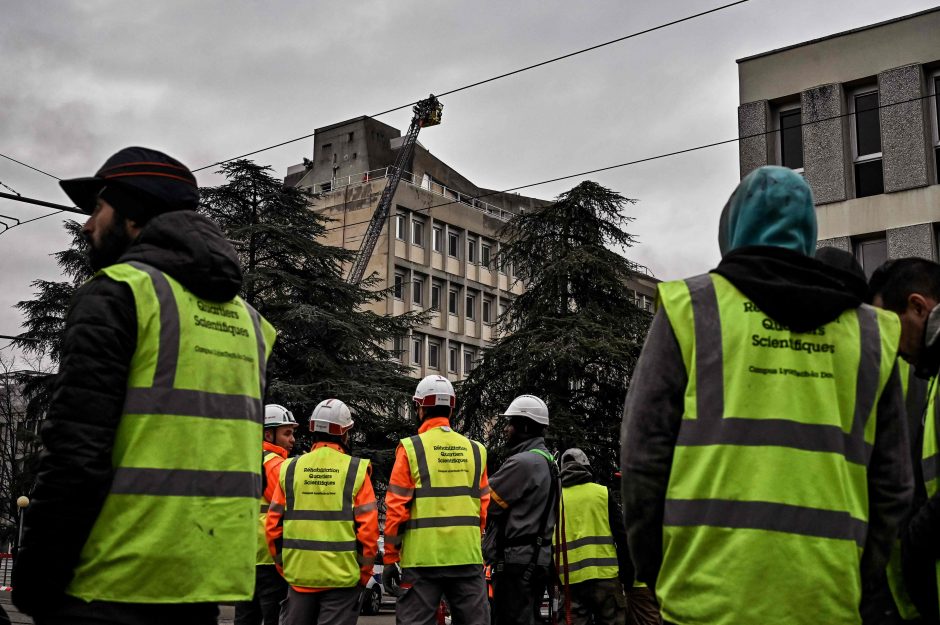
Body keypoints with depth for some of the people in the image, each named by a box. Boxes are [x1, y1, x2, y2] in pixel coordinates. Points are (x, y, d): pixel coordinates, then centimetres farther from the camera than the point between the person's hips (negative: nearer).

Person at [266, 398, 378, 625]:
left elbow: (273, 525, 5)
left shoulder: (290, 469, 4)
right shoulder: (356, 471, -5)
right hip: (342, 577, -3)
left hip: (299, 575, 3)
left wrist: (285, 567, 15)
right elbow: (368, 528, -8)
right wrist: (364, 574, 4)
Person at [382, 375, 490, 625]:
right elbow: (484, 509, 10)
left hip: (422, 558, -3)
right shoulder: (475, 450, 8)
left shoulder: (411, 448, -3)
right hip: (467, 557, 4)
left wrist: (390, 559, 1)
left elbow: (396, 509, -5)